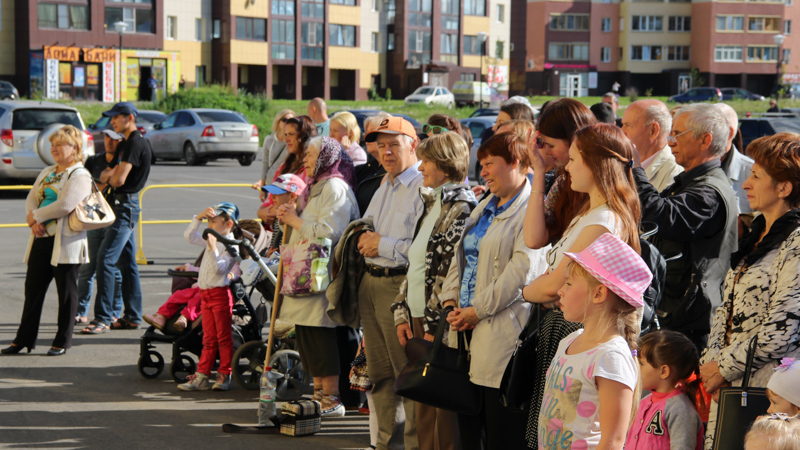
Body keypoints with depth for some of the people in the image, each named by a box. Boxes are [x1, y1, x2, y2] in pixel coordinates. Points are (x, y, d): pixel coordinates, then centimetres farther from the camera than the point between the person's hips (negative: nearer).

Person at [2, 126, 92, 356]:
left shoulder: (80, 175, -9)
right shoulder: (47, 173, 17)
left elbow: (65, 205, -19)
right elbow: (31, 199, 12)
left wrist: (35, 216, -11)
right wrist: (34, 222, -8)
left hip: (66, 242, -8)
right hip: (41, 239, 8)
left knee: (66, 292, 2)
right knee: (33, 289, 8)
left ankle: (63, 341, 10)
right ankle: (24, 339, 14)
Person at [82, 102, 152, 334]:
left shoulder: (135, 143, -15)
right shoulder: (126, 144, 18)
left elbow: (119, 179, -22)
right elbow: (107, 175, 20)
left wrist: (110, 177, 0)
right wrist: (110, 175, -4)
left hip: (126, 206, -11)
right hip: (121, 204, 11)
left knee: (105, 259, -14)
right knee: (126, 261, 13)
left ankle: (103, 318, -15)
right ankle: (132, 316, 18)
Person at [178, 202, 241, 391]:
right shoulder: (211, 240, 13)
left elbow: (219, 268, -22)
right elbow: (189, 237, 18)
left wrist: (213, 249, -31)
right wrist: (198, 218, 7)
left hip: (220, 294, -8)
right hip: (205, 294, 8)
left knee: (223, 337, 1)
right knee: (209, 338, 10)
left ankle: (225, 376, 8)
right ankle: (202, 376, 11)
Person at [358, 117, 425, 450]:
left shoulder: (424, 188, -12)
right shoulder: (383, 188, 19)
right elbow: (366, 228, 32)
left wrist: (383, 245, -16)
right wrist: (364, 241, 12)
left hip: (400, 286, -9)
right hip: (369, 283, 9)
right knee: (379, 372, 15)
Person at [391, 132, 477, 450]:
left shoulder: (462, 208, -12)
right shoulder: (432, 206, 16)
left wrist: (433, 325, -18)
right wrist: (402, 313, 11)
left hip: (441, 326, -9)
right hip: (417, 320, 9)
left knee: (444, 410, -3)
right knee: (424, 409, 12)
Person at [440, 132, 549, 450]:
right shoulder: (485, 208, 21)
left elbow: (523, 270, -18)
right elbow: (460, 257, 20)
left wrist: (477, 310, -16)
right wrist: (450, 300, 3)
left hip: (502, 333, -9)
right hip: (467, 329, 9)